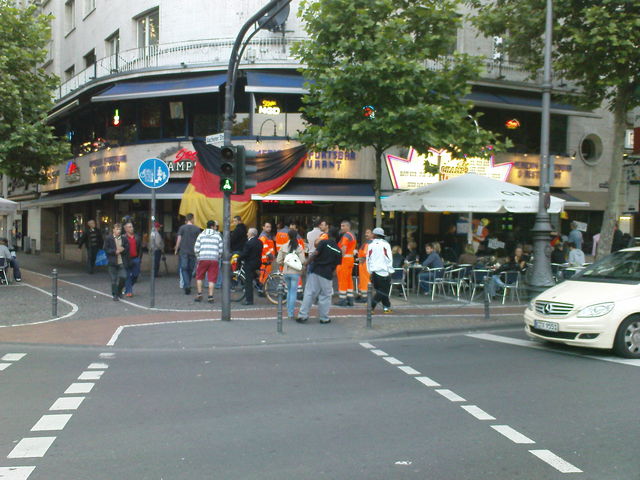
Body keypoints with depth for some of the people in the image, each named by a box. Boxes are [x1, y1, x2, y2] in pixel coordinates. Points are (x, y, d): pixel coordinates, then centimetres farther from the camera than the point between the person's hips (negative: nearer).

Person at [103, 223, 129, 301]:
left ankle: (119, 291, 19)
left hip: (122, 262, 2)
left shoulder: (124, 238, 7)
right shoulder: (108, 238, 1)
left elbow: (127, 249, 8)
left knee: (123, 277, -6)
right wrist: (115, 251, -14)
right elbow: (105, 249, -5)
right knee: (114, 279, 2)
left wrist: (122, 250, -13)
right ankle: (115, 295, 11)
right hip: (112, 262, -2)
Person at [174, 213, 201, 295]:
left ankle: (186, 286, -18)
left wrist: (176, 250, 11)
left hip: (184, 252, -1)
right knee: (190, 269, 11)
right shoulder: (197, 229, 2)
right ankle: (188, 286, 19)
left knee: (184, 269, -2)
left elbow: (179, 240, 0)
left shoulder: (182, 228, -1)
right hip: (193, 252, 1)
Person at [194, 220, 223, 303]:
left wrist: (198, 257, 19)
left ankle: (199, 294, 12)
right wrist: (218, 257, 20)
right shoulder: (218, 236, 7)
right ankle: (210, 296, 1)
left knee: (199, 277, 16)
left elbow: (196, 249, 4)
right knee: (212, 278, 3)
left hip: (203, 259, 0)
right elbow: (221, 249, 5)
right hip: (214, 259, 0)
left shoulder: (201, 235, 9)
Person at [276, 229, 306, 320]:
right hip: (295, 272, -3)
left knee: (289, 291, 19)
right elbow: (302, 261, -15)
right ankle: (291, 313, -1)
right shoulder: (299, 247, -8)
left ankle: (289, 312, 22)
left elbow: (279, 261, -1)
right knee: (293, 292, 2)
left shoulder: (283, 247, 0)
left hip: (286, 272, 3)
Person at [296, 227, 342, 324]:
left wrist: (307, 263, -4)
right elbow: (335, 266, 7)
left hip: (315, 271, -1)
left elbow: (315, 254, -13)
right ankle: (324, 318, 16)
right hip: (327, 274, 1)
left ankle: (302, 315, 3)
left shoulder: (323, 242, -3)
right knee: (325, 296, 12)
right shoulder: (338, 251, 5)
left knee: (309, 293, 4)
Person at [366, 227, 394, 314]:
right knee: (383, 291, 0)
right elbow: (389, 258, -6)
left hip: (374, 271, 4)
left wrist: (370, 271, 18)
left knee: (380, 290, 13)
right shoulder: (385, 244, -4)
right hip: (384, 270, -4)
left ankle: (386, 307, 14)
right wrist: (389, 271, -1)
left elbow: (368, 259, 9)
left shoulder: (371, 245, 6)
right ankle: (371, 306, -11)